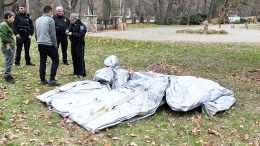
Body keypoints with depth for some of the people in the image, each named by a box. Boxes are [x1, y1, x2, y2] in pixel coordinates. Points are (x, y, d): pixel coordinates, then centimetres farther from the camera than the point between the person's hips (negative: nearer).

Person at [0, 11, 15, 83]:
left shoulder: (8, 25, 17)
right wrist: (7, 44, -20)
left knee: (9, 62, 16)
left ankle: (8, 75, 26)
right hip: (8, 47, -10)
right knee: (9, 62, -5)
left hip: (11, 46, 10)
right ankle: (7, 76, 3)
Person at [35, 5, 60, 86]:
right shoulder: (50, 20, -10)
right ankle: (52, 80, -5)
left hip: (40, 44, 7)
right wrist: (55, 44, -4)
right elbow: (52, 34, -12)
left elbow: (36, 33, 16)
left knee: (42, 62, 12)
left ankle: (42, 80, 15)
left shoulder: (37, 20, 12)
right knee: (55, 61, 1)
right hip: (49, 44, -7)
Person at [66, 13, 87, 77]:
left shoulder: (81, 25, -14)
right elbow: (70, 31, 14)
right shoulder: (71, 24, 6)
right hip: (73, 43, 7)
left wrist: (72, 34, -26)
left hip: (79, 43, -7)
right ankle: (76, 71, 24)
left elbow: (81, 34, -23)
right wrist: (68, 32, -9)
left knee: (80, 58, -4)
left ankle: (82, 73, 3)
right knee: (74, 57, 12)